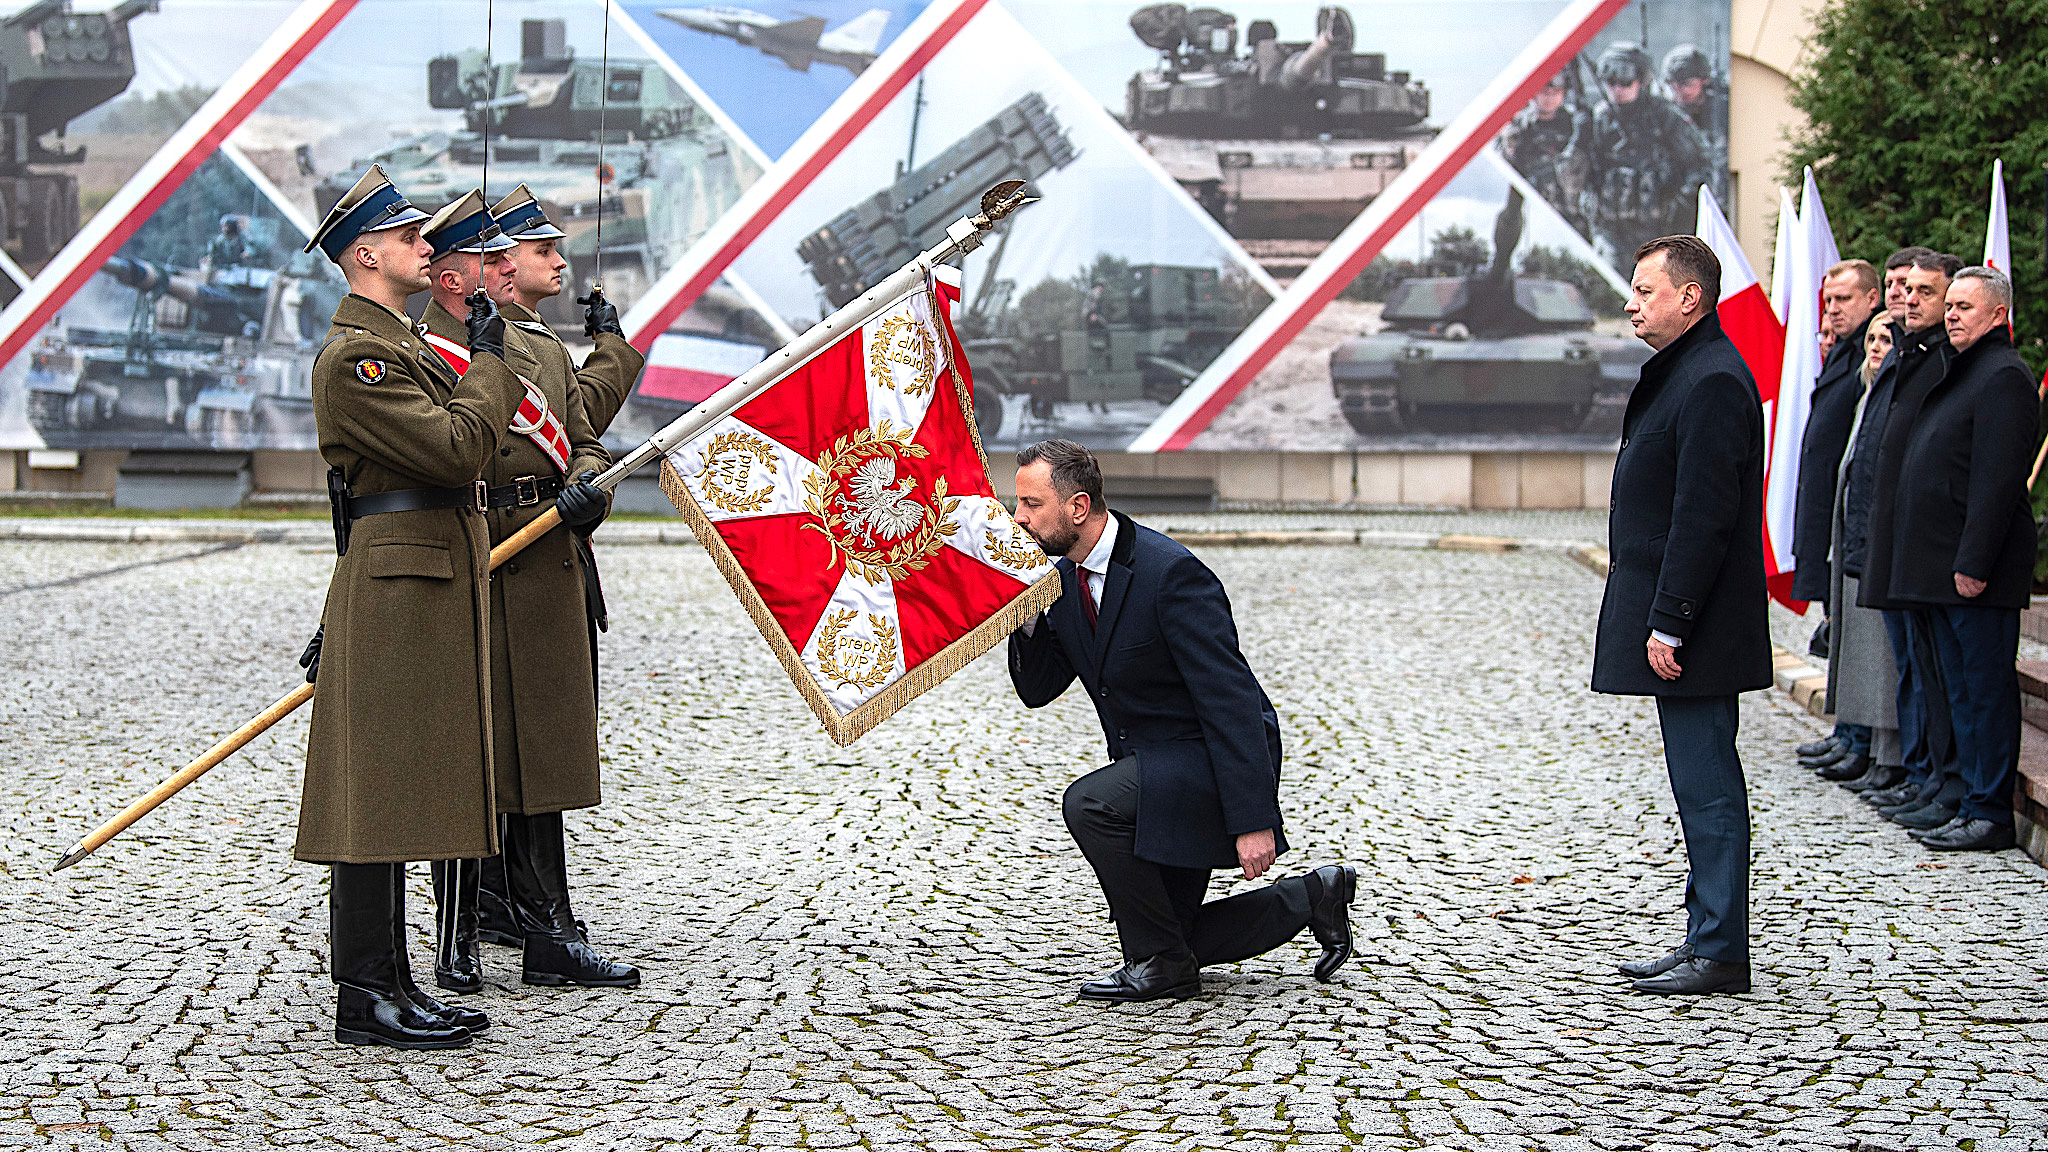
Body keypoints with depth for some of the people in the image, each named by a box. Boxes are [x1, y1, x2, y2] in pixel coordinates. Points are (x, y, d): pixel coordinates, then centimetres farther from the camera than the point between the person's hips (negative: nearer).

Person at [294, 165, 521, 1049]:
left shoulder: (397, 346, 21)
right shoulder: (355, 356, -13)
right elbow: (460, 447, -22)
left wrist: (344, 614, 26)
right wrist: (488, 360, -6)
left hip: (429, 595, 10)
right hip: (397, 600, -10)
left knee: (403, 796, 12)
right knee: (377, 792, -6)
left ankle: (390, 982, 18)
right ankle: (363, 998, -2)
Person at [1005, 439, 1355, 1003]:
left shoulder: (1171, 572, -25)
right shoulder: (1063, 578, 0)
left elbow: (1230, 698, -27)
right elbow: (1036, 690, 6)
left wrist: (1253, 822, -30)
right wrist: (1028, 615, -14)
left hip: (1211, 760, -9)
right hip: (1152, 767, 9)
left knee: (1089, 804, -31)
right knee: (1174, 938, 11)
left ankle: (1160, 963, -13)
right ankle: (1312, 897, 28)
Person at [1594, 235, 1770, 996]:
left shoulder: (1713, 382, -17)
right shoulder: (1681, 373, 16)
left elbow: (1705, 514, -22)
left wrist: (1669, 624, -21)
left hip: (1696, 631, -11)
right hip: (1676, 624, 11)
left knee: (1706, 784, -5)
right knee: (1700, 783, 14)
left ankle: (1720, 953, 0)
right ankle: (1707, 938, 20)